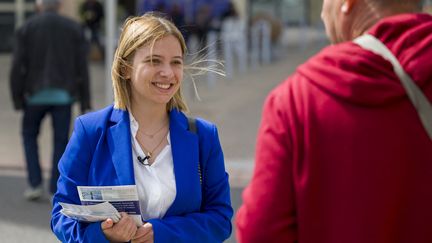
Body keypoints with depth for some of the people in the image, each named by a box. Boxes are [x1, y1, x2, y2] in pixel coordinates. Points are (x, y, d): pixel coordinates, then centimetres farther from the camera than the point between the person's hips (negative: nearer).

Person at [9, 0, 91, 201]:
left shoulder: (26, 29, -1)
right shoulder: (74, 29, 2)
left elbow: (17, 68, -5)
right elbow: (82, 69, 0)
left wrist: (17, 100, 3)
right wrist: (84, 103, 3)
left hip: (36, 94, 0)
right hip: (63, 95, 0)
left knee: (29, 134, 20)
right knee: (60, 142, 8)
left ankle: (35, 184, 12)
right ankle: (56, 192, 4)